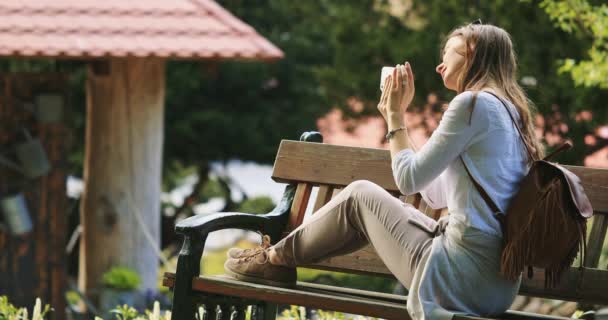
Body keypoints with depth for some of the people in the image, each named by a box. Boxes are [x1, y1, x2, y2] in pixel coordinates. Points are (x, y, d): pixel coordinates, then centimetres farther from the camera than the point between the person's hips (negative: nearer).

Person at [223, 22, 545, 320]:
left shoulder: (473, 103, -10)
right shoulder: (510, 112, 18)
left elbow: (409, 179, -9)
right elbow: (436, 195, 21)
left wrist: (396, 115, 7)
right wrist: (397, 118, 23)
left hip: (465, 279, -8)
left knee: (360, 195, 12)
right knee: (362, 195, 21)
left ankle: (278, 257, 29)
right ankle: (282, 255, 34)